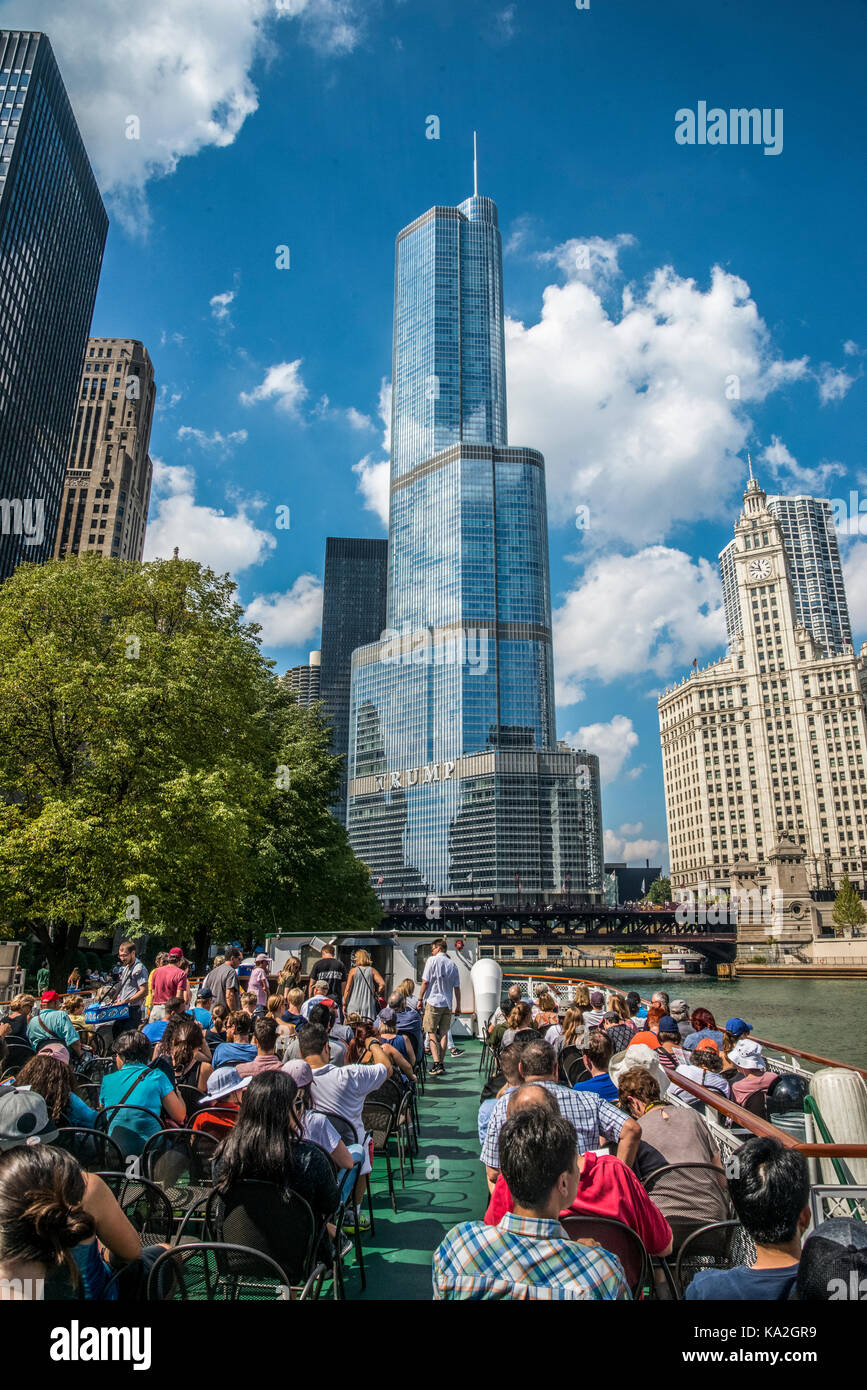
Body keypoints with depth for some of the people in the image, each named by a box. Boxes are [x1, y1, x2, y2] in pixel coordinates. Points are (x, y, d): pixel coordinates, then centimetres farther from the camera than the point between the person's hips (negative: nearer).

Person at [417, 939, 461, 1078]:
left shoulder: (432, 960, -6)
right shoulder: (453, 964, 6)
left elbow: (425, 982, -8)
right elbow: (457, 987, 8)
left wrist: (420, 999, 1)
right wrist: (458, 1006, 16)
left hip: (434, 1001, -4)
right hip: (447, 1004, 4)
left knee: (431, 1033, 1)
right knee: (444, 1033, 10)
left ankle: (436, 1064, -9)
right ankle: (442, 1064, 11)